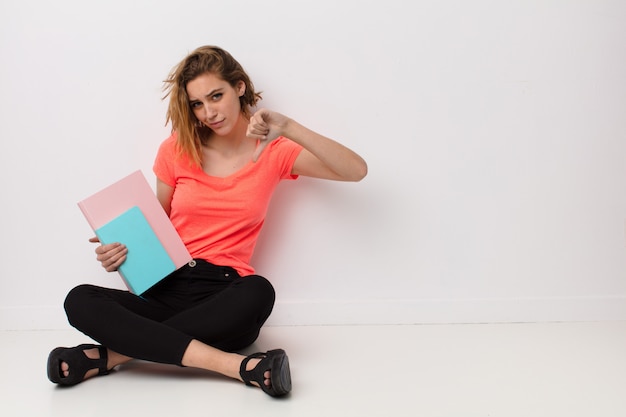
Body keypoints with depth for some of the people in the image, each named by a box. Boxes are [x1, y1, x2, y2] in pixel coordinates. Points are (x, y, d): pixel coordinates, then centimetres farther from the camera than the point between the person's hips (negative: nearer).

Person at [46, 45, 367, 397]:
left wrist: (290, 128, -16)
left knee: (258, 293, -39)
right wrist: (120, 251, -3)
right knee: (80, 301, -27)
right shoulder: (176, 151, 9)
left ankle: (113, 354, -28)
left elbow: (356, 171, -5)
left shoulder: (273, 152, 5)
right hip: (167, 290, 2)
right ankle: (240, 366, -37)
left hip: (226, 294, -2)